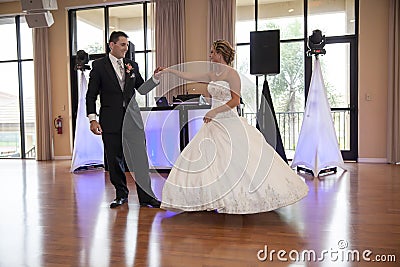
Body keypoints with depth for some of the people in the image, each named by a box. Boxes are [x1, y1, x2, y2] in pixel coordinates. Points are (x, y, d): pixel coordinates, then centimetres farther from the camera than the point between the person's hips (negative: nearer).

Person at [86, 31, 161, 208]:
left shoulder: (132, 65, 12)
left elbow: (142, 88, 17)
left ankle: (146, 196, 7)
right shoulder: (99, 65, 2)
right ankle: (121, 194, 24)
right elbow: (91, 95, 0)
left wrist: (155, 78, 0)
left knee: (140, 158, -1)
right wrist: (92, 119, -8)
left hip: (133, 119, 2)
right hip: (111, 120, -2)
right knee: (115, 160, 7)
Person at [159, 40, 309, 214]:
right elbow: (189, 76, 18)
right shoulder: (212, 75, 12)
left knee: (240, 163, -6)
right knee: (202, 160, 6)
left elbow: (236, 100, -16)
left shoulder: (231, 74, -10)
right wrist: (169, 71, 20)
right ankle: (213, 199, 15)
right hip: (214, 124, 8)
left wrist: (214, 111, -21)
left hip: (230, 124, -8)